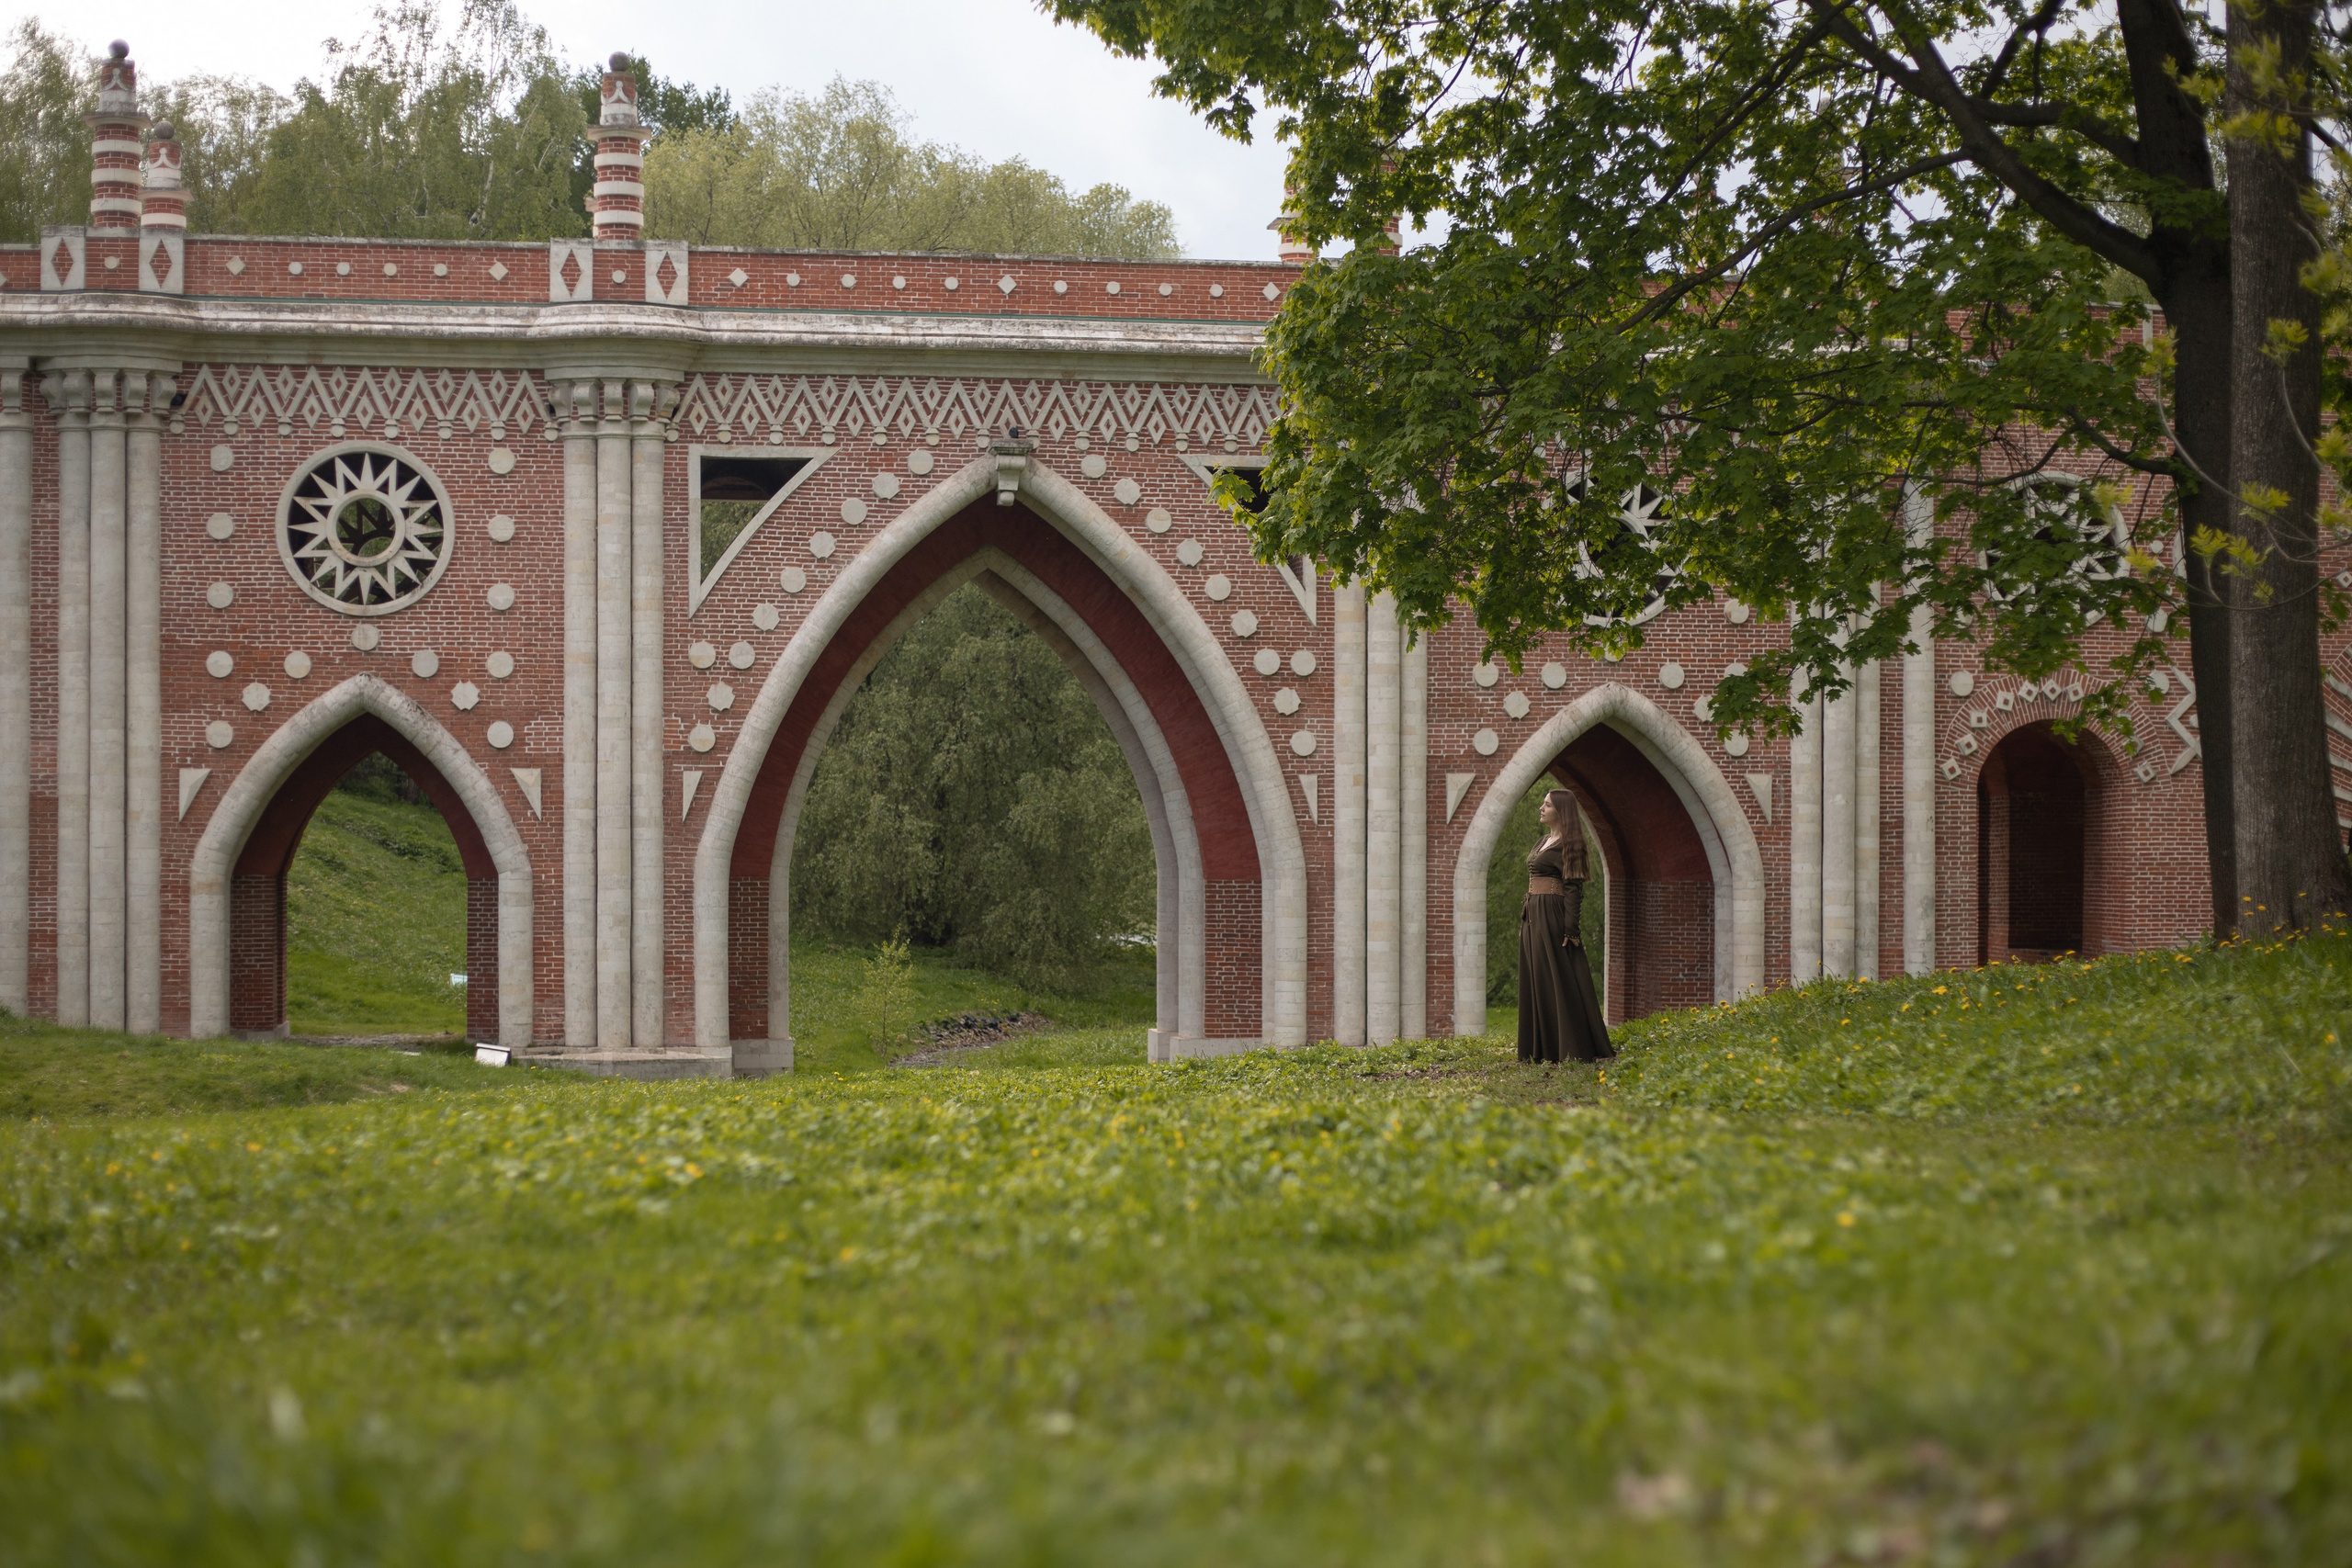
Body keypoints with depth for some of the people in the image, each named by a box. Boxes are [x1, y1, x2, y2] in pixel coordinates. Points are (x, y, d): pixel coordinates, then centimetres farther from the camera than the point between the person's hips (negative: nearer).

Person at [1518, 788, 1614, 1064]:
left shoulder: (1567, 844, -11)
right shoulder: (1546, 840, 16)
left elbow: (1573, 887, -16)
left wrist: (1571, 929, -22)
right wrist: (1527, 920, 17)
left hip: (1553, 916, -10)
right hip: (1534, 917, 10)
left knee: (1561, 982, -8)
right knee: (1538, 981, 9)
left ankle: (1576, 1049, -6)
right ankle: (1544, 1048, 12)